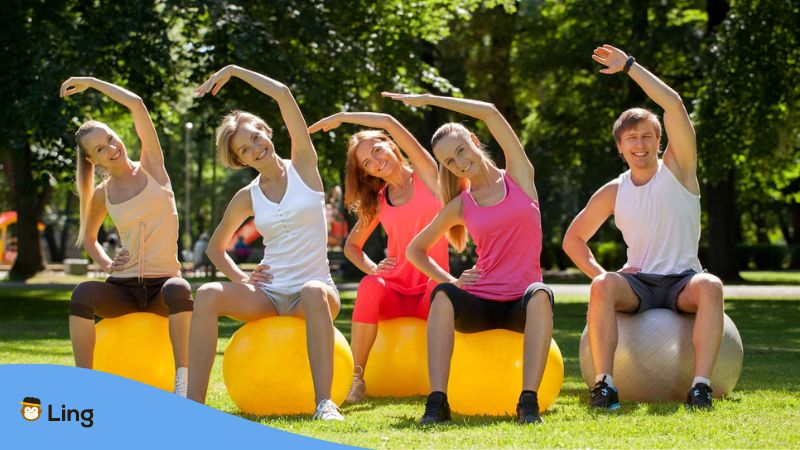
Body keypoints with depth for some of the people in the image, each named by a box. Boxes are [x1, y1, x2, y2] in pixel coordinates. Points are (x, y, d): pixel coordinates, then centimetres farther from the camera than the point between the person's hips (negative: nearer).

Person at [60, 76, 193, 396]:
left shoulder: (151, 166, 2)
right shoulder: (102, 194, 8)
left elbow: (136, 104, -6)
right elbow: (88, 237, 26)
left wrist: (91, 82, 2)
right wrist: (106, 264, 5)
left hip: (162, 285, -2)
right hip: (123, 288, 2)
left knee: (178, 289, -39)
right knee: (83, 292, -32)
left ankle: (183, 383, -38)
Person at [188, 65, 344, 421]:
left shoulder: (303, 166, 2)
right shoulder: (247, 197, 9)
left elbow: (283, 94, -6)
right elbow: (215, 247, 23)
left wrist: (233, 71, 1)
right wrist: (240, 278, 4)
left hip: (312, 291, -3)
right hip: (267, 294, 3)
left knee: (316, 292, -41)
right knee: (208, 295, -26)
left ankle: (324, 401, -44)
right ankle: (195, 402, -31)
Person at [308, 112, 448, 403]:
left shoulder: (426, 176, 3)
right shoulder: (377, 202, 13)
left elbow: (389, 123, -7)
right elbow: (352, 245, 21)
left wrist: (341, 117, 0)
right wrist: (371, 268, -1)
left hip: (432, 291, -3)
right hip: (394, 291, 3)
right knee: (370, 286, -34)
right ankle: (357, 379, -28)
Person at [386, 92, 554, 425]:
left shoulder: (519, 176, 7)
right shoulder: (460, 205, 12)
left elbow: (489, 112, -2)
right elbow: (415, 250, 21)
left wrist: (426, 99, 1)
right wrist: (449, 280, 4)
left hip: (520, 306, -1)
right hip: (479, 304, 1)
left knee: (540, 296, -37)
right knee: (443, 296, -32)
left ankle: (529, 401, -42)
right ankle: (437, 401, -41)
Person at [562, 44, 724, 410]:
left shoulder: (677, 168, 0)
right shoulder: (613, 193, 6)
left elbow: (674, 104, -13)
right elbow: (573, 240, 15)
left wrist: (629, 66, -11)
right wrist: (599, 274, -3)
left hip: (682, 283, -1)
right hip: (638, 283, 2)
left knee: (710, 286, -37)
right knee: (602, 287, -32)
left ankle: (701, 384, -43)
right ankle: (604, 383, -41)